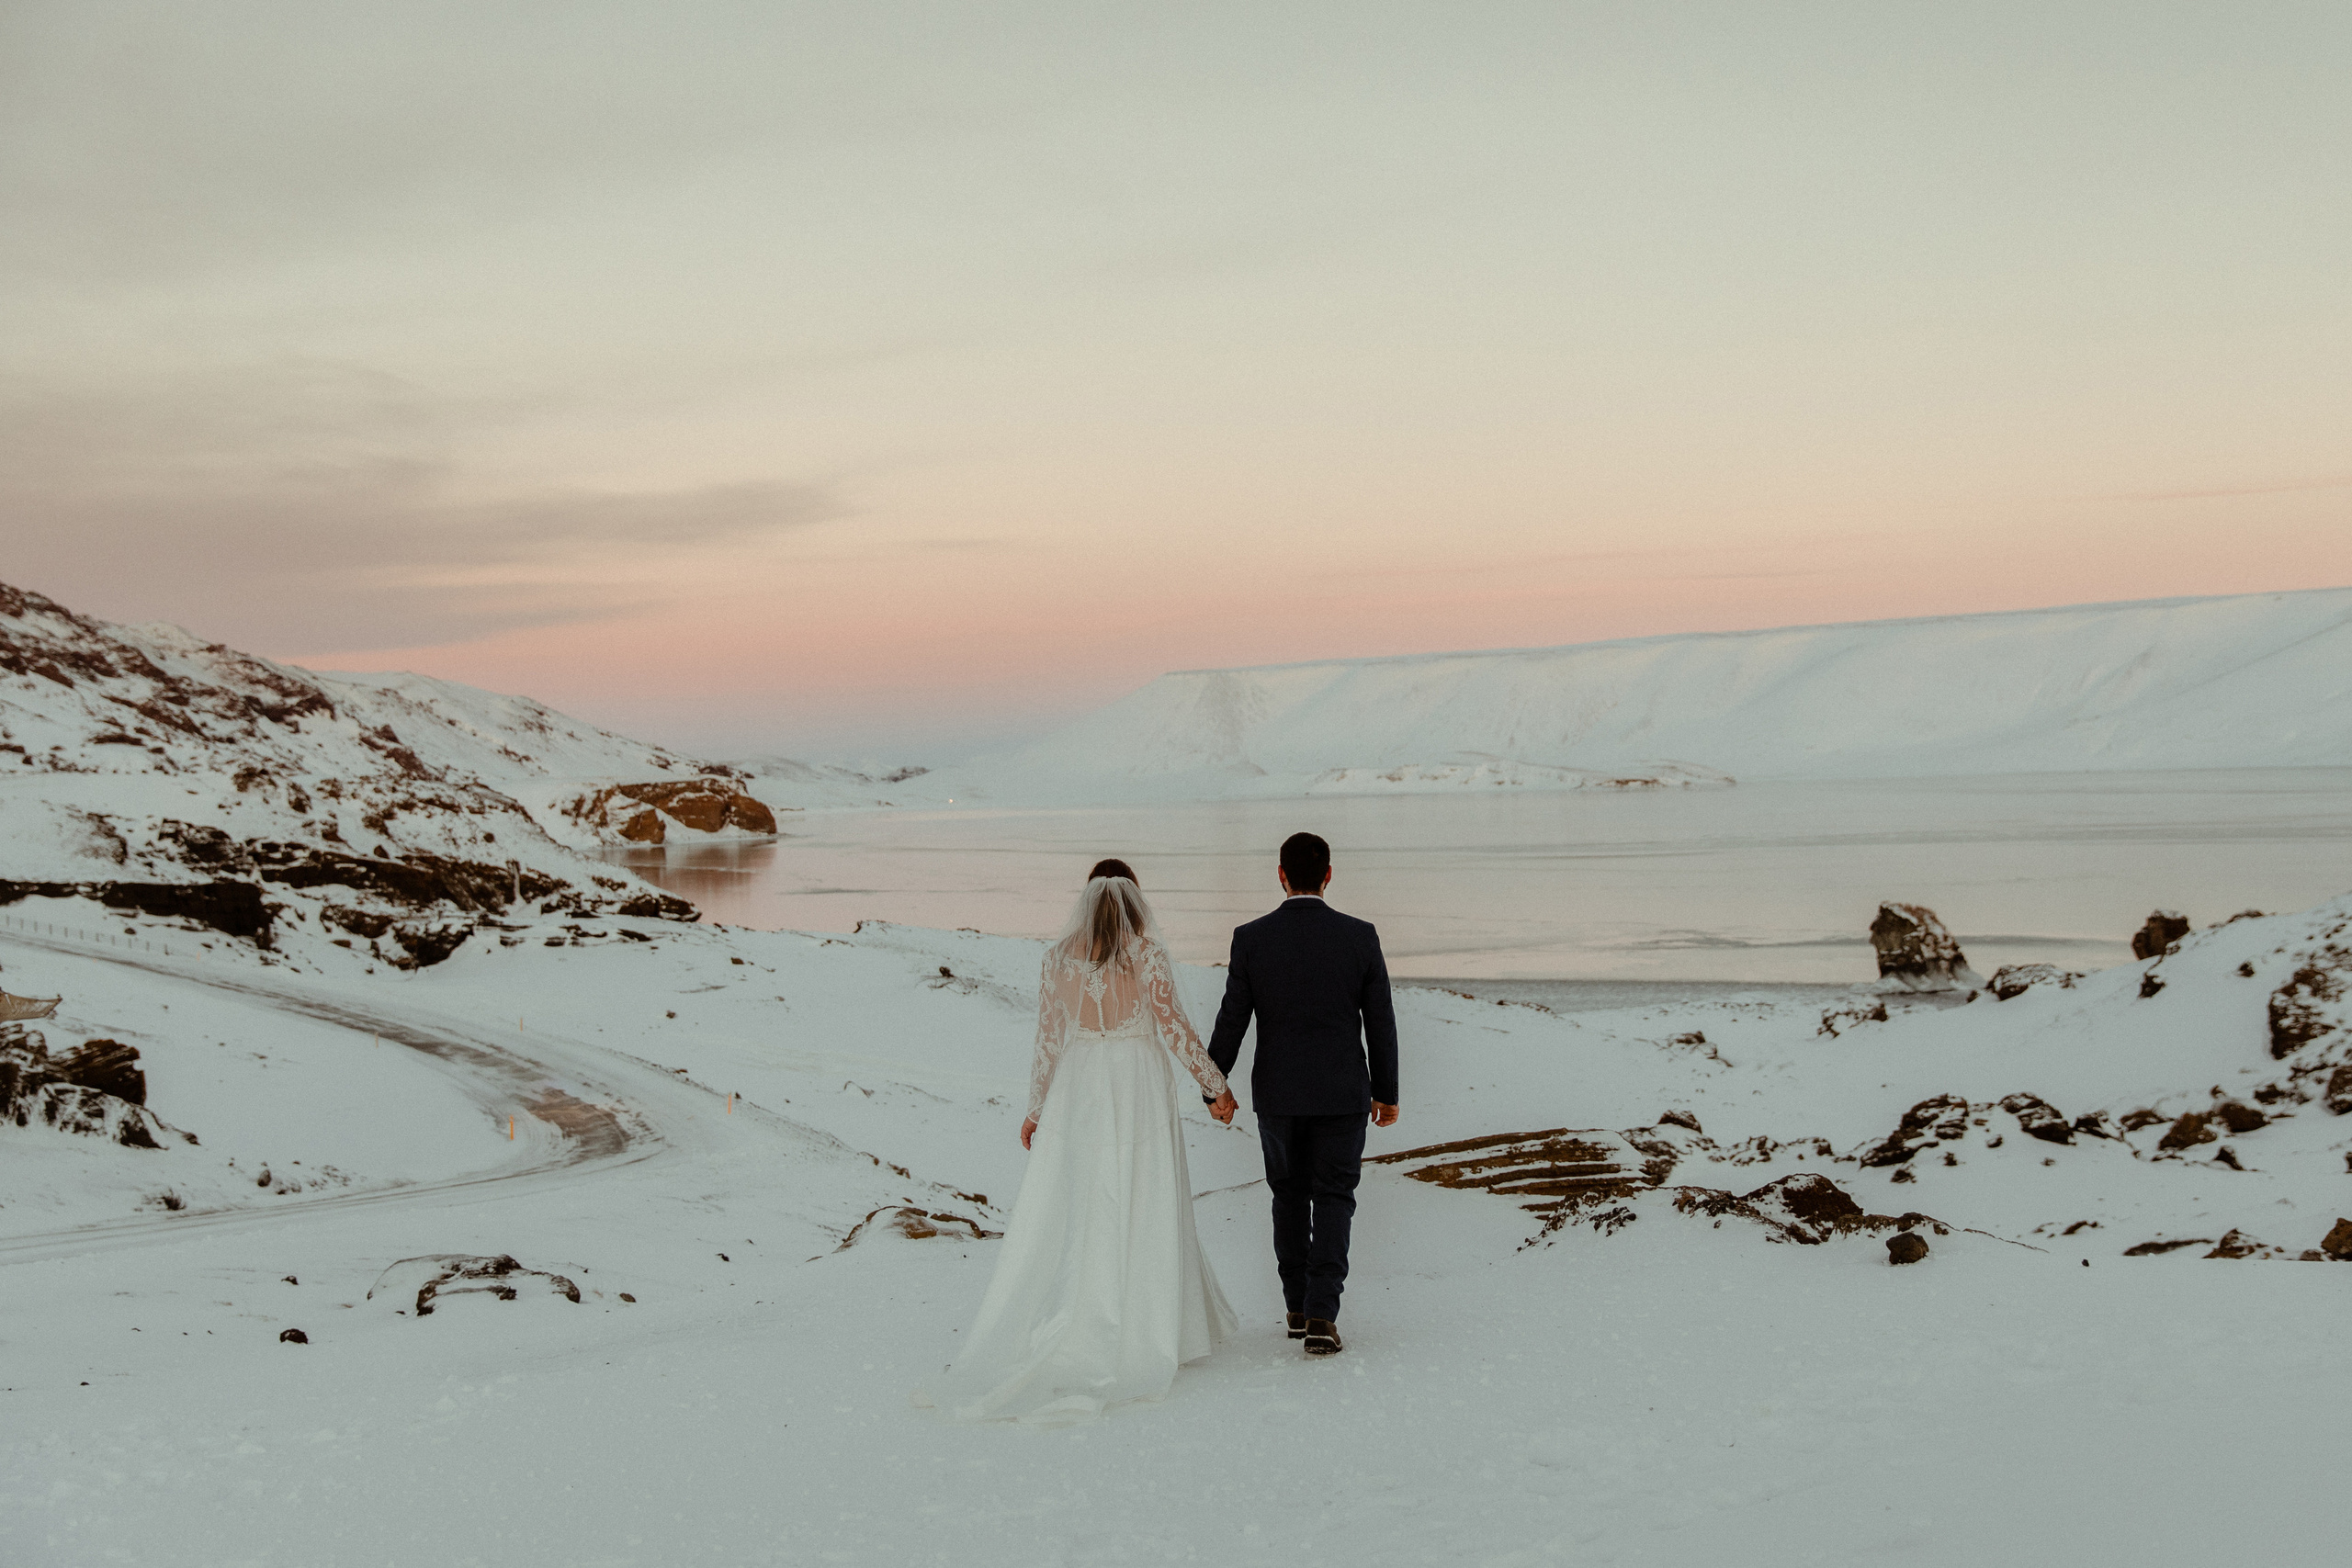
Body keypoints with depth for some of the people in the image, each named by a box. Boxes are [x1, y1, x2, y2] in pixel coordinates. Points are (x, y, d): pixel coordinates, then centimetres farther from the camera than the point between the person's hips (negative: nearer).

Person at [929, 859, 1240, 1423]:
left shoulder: (1060, 956, 2)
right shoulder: (1147, 952, -6)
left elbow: (1048, 1039, 4)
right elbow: (1173, 1026, -10)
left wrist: (1036, 1108, 13)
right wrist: (1214, 1086, -1)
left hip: (1076, 1091, 2)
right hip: (1139, 1090, -2)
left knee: (1063, 1216, 5)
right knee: (1140, 1215, 5)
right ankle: (1146, 1337, 10)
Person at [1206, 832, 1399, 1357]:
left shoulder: (1251, 938, -9)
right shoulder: (1360, 936, -8)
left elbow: (1231, 1022, -5)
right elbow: (1380, 1022, -3)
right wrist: (1386, 1092, 9)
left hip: (1276, 1093, 1)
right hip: (1342, 1092, -1)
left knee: (1290, 1195, 19)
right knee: (1333, 1199, 6)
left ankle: (1298, 1307, 26)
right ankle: (1321, 1317, -6)